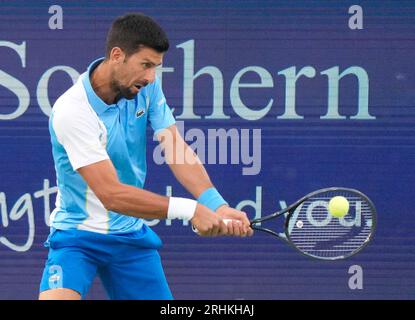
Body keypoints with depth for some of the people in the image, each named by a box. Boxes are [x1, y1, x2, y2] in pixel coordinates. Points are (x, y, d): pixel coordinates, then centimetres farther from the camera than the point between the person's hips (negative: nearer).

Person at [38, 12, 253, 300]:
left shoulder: (147, 88, -3)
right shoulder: (71, 112, -24)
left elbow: (177, 150, -11)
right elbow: (111, 194, -29)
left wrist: (217, 206, -28)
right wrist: (190, 210, -32)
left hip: (132, 236, 6)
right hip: (78, 237, -6)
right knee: (56, 298, -30)